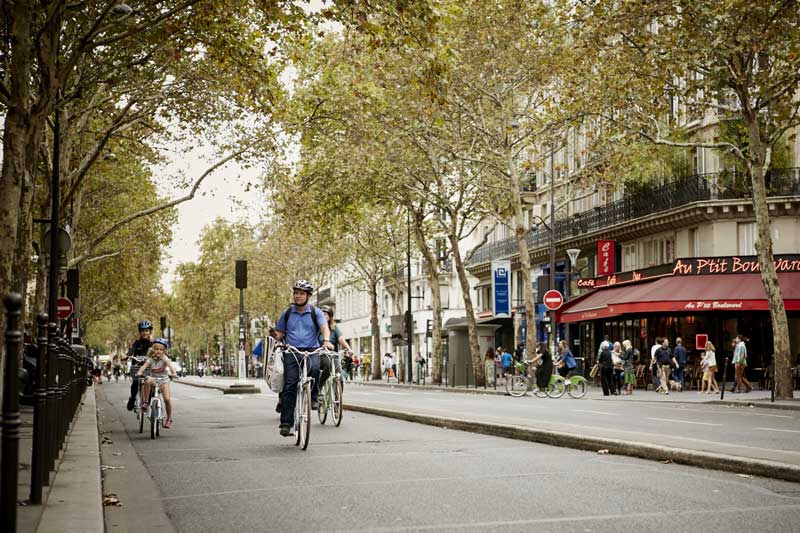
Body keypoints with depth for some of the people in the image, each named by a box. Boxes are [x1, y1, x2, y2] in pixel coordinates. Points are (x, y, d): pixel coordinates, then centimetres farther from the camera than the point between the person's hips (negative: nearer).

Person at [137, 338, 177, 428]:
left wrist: (173, 372, -51)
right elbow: (144, 366, -23)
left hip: (163, 380, -1)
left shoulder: (164, 358, -12)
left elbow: (170, 365, -31)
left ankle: (169, 419, 4)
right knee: (148, 380, -36)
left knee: (167, 399, -16)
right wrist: (139, 372, -44)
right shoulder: (150, 359, -8)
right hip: (153, 379, 1)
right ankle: (145, 402, -23)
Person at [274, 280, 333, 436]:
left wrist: (326, 340, -28)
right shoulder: (287, 313, 14)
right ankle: (286, 422, -9)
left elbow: (324, 327, -7)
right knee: (289, 386, -9)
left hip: (311, 351, -2)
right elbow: (280, 332, 21)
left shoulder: (315, 312, 8)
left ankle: (313, 397, -8)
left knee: (314, 369, -34)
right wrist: (276, 338, -3)